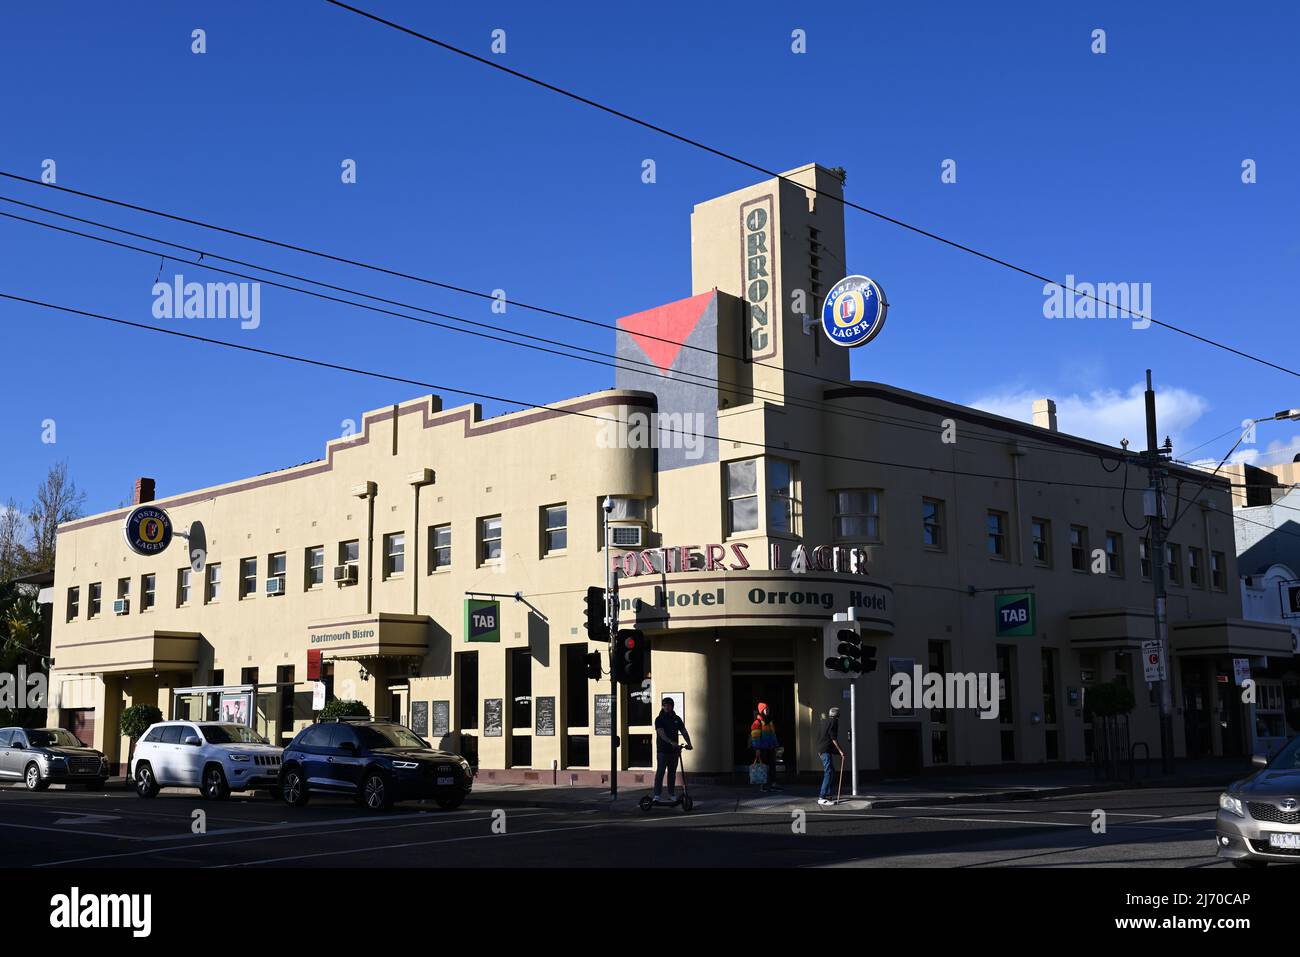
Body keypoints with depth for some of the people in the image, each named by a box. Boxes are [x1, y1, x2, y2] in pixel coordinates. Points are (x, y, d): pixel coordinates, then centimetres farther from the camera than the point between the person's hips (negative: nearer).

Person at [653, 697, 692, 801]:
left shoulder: (677, 719, 11)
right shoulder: (659, 719, -4)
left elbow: (684, 732, 7)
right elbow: (661, 733, -19)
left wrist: (689, 743, -11)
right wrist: (671, 742, -33)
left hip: (674, 750, 4)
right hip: (662, 750, -4)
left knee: (672, 773, 8)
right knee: (660, 772, -9)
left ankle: (671, 794, 15)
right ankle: (657, 794, -7)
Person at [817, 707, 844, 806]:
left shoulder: (827, 723, 22)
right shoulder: (834, 722, -8)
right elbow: (834, 738, -15)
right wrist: (840, 751, -13)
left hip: (822, 749, 10)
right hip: (827, 750, -10)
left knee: (831, 772, 22)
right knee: (829, 773, -15)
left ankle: (826, 794, 29)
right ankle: (822, 797, -22)